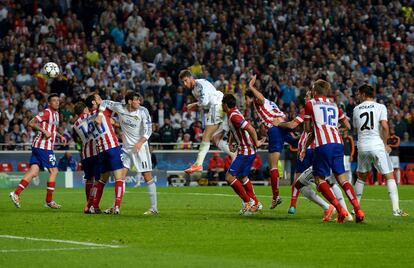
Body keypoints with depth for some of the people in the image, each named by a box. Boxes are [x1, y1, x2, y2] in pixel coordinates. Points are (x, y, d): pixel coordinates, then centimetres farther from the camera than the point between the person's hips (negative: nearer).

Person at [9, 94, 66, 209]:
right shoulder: (47, 112, -10)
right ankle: (49, 201, 2)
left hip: (37, 146, 9)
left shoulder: (56, 114, 19)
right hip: (43, 146, -9)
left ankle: (16, 193, -7)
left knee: (33, 172, 0)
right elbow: (31, 123, -19)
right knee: (54, 171, -3)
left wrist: (60, 136, 20)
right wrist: (44, 131, -25)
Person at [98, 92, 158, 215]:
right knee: (120, 175, 0)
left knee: (147, 176, -5)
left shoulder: (143, 111, -12)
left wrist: (140, 143, -26)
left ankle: (154, 208, -2)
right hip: (126, 147, 3)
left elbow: (148, 130, -13)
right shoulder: (120, 108, -5)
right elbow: (105, 103, 6)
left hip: (140, 146, -3)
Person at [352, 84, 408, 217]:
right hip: (377, 145, -3)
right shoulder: (380, 107, 0)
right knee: (389, 176, 1)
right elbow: (384, 126, -12)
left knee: (361, 177, 20)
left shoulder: (356, 109, 9)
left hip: (362, 146, 3)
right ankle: (396, 209, -10)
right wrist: (385, 144, -2)